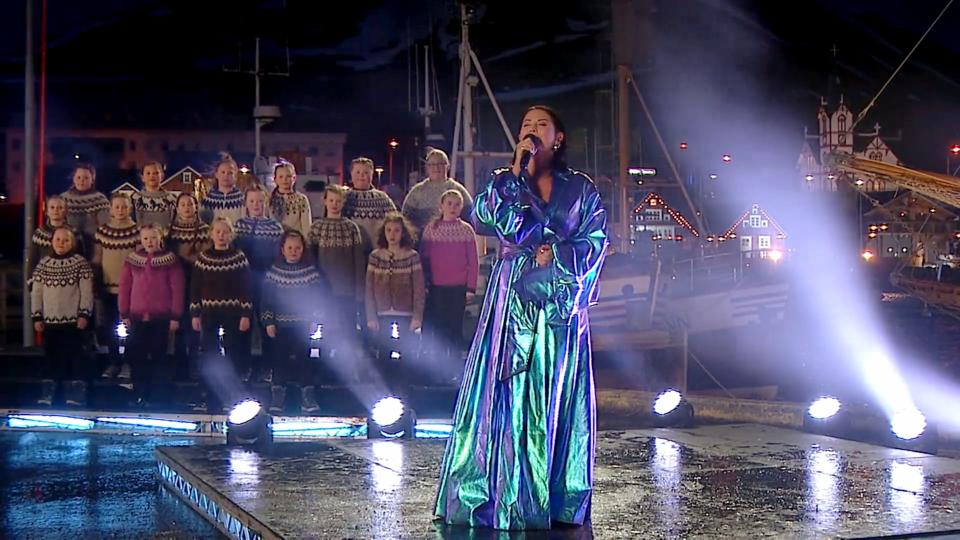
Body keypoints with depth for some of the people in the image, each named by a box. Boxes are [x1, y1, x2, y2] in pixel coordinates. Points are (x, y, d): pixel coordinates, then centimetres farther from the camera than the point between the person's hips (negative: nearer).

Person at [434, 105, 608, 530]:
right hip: (512, 302, 0)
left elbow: (596, 240, 4)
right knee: (506, 395, -4)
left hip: (561, 304, 0)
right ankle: (499, 496, 0)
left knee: (557, 397, 1)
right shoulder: (505, 181, 12)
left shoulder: (582, 188, 11)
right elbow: (486, 215, -8)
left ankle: (558, 500, 6)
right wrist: (517, 170, -8)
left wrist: (557, 254, -9)